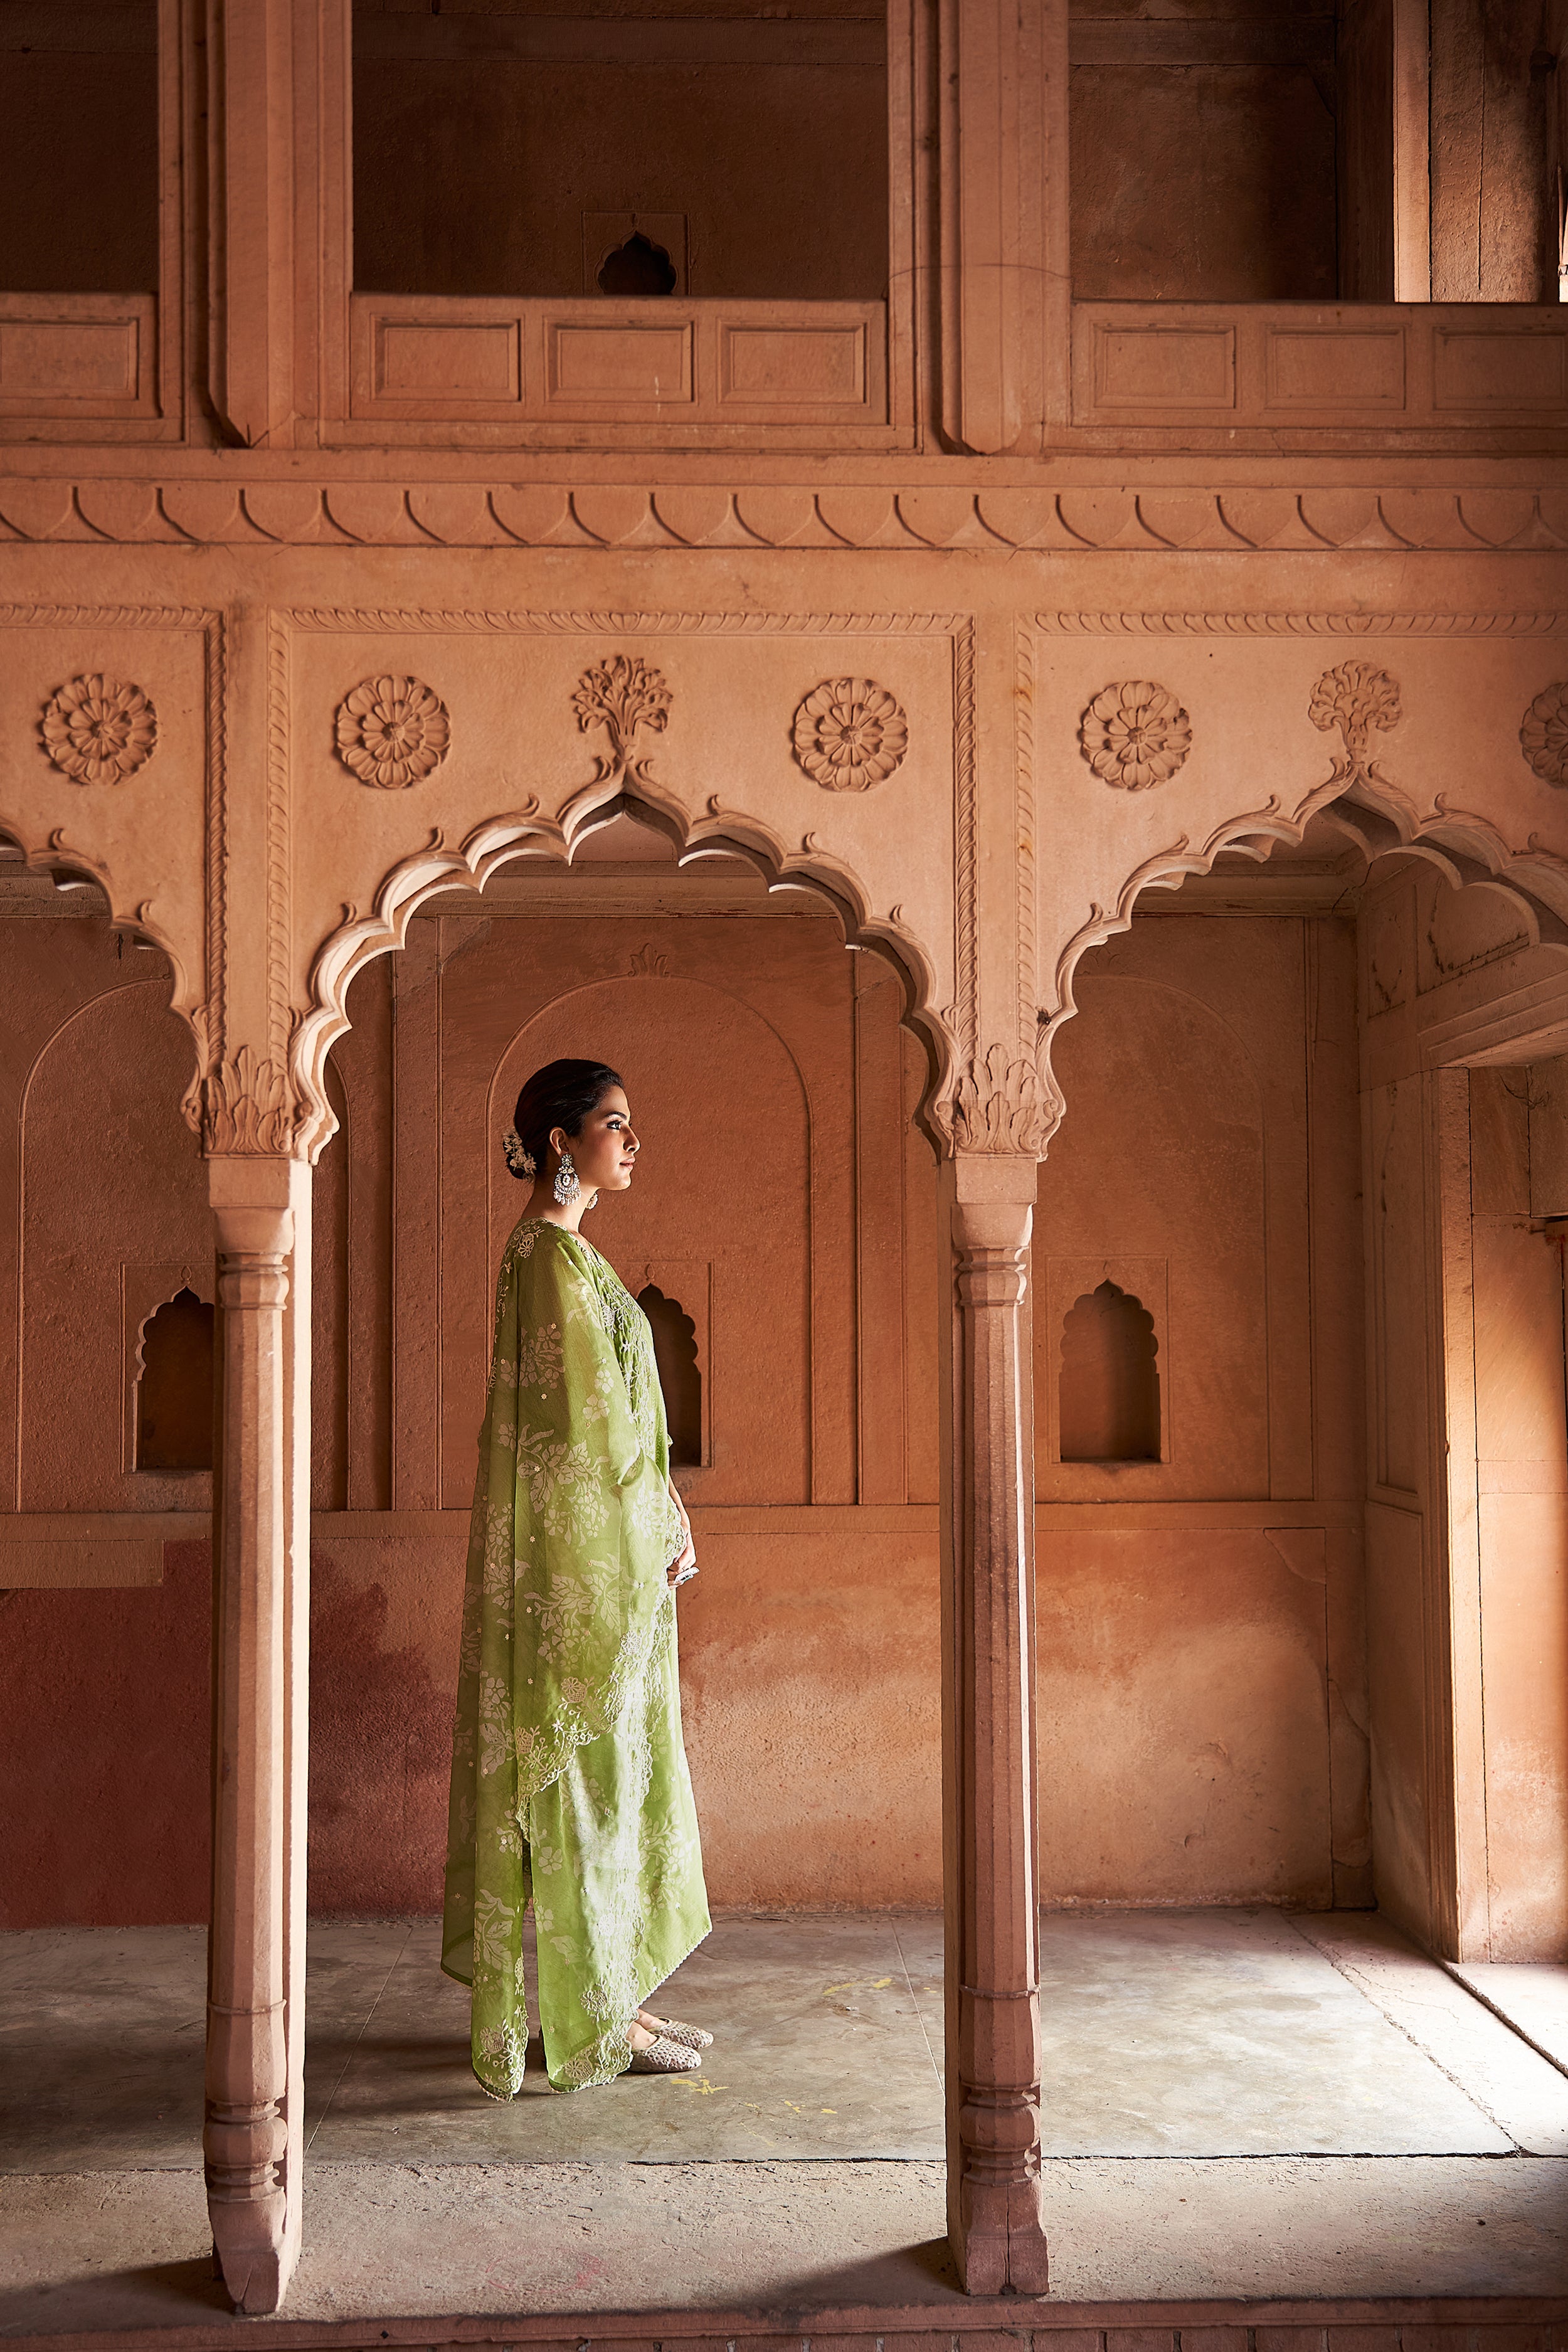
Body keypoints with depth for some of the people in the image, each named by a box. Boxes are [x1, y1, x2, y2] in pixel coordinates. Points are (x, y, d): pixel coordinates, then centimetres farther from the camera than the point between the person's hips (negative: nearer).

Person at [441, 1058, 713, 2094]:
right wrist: (663, 1523, -8)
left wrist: (661, 1510, 9)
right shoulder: (553, 1251, -16)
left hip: (614, 1552, 10)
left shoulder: (565, 1248, 15)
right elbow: (590, 1419, -18)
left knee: (614, 1768, 14)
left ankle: (609, 1997, 23)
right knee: (587, 1768, -2)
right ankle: (588, 2016, 9)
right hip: (588, 1552, -10)